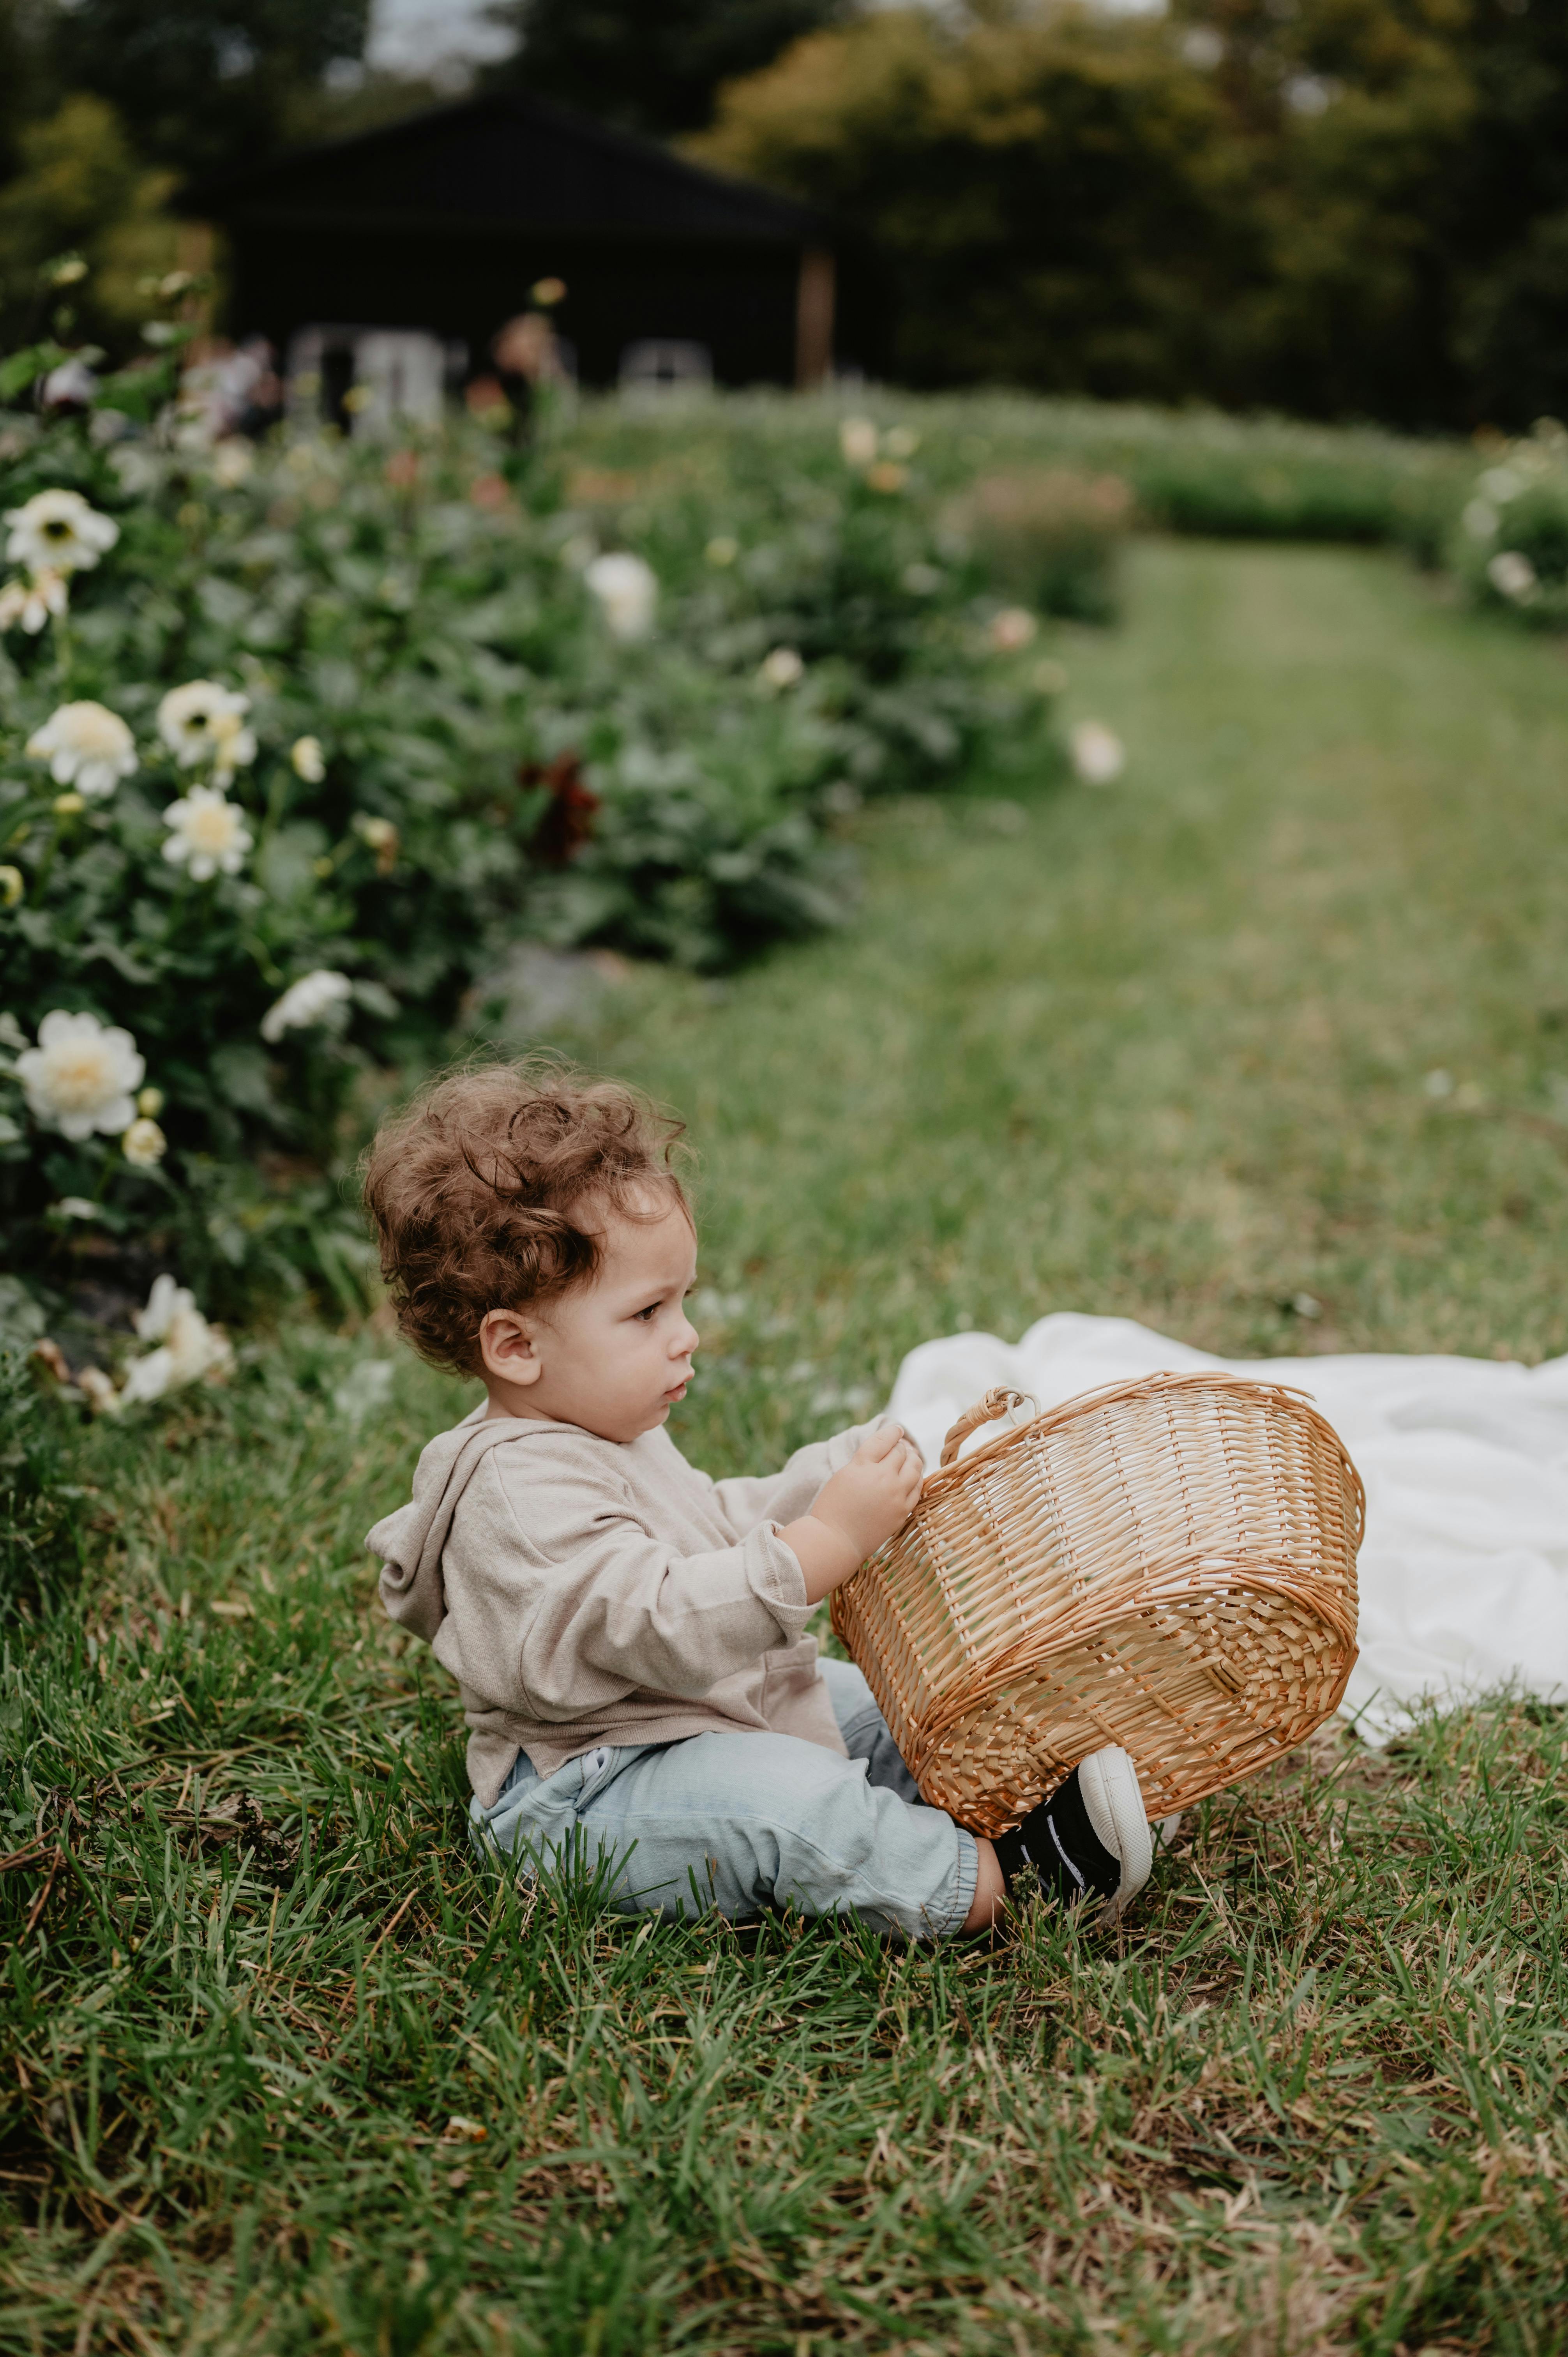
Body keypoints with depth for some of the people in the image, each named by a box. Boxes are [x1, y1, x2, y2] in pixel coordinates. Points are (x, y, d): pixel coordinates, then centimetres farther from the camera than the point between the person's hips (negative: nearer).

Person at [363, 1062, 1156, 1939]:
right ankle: (993, 1882, -31)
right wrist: (829, 1542, -37)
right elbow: (672, 1629, -35)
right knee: (784, 1800, -32)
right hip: (580, 1800, -11)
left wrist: (841, 1475, 13)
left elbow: (718, 1527, 24)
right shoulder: (524, 1493, -26)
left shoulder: (606, 1437, 11)